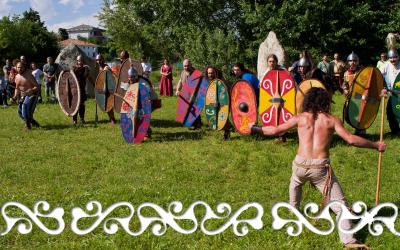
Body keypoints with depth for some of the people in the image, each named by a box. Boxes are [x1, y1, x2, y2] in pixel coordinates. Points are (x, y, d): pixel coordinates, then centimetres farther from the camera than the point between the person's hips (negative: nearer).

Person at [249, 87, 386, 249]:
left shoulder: (300, 118, 9)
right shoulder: (332, 120, 6)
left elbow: (275, 130, 10)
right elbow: (350, 139, -2)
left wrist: (255, 129, 25)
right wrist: (375, 145, 9)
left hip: (300, 165, 3)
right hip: (321, 167, -2)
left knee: (295, 183, 38)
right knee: (339, 204, 0)